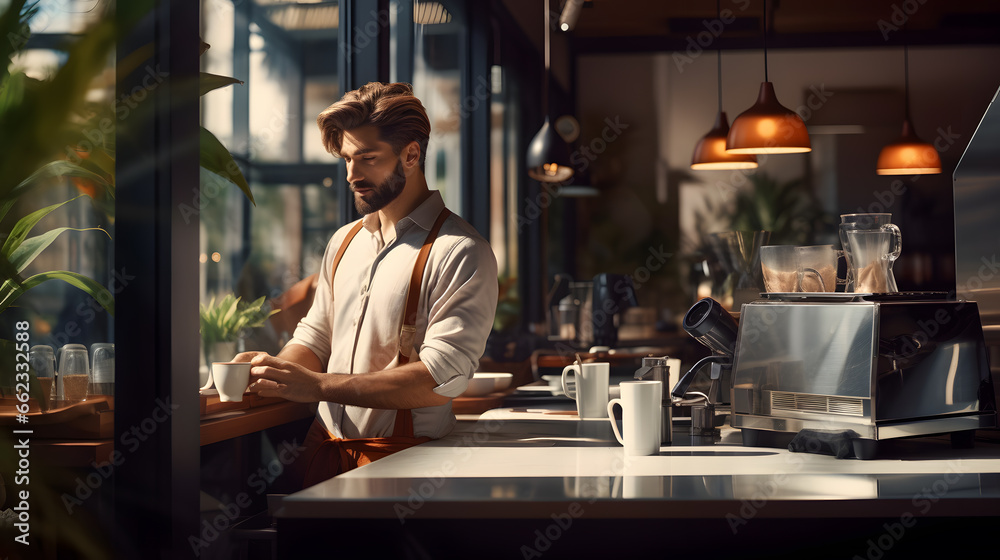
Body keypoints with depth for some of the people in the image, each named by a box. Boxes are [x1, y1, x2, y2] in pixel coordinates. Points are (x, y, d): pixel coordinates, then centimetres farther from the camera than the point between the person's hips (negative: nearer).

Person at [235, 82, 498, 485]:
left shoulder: (461, 253, -9)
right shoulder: (343, 242, 16)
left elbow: (442, 379, -18)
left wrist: (318, 385, -20)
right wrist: (274, 367, -1)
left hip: (401, 456, -6)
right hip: (324, 447, 6)